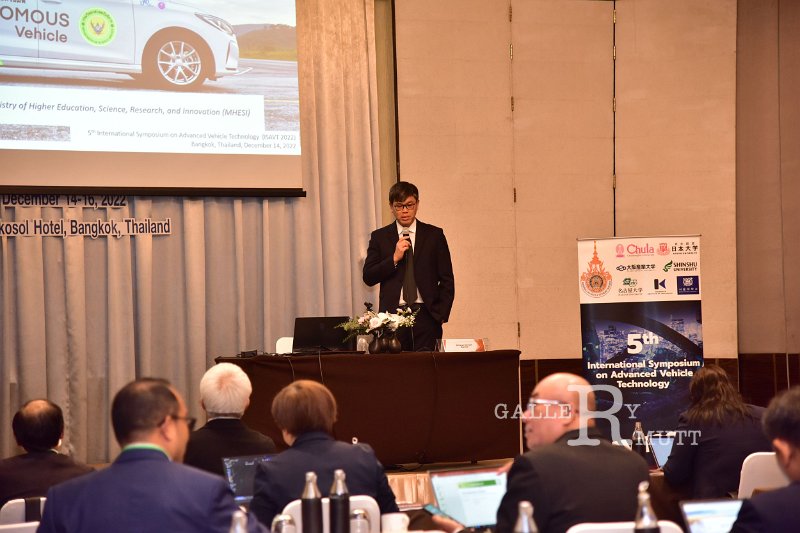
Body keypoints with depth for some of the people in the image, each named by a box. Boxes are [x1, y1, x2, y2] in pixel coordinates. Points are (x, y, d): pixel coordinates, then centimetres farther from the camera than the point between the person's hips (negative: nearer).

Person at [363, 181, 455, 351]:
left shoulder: (434, 235, 9)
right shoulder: (379, 237, 10)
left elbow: (447, 279, 8)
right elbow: (368, 278, 4)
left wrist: (441, 315, -1)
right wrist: (394, 258, -9)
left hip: (426, 315, 0)